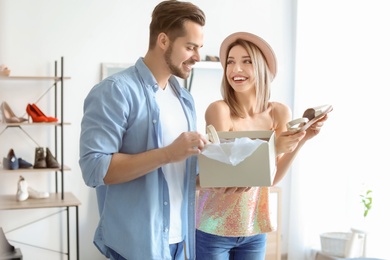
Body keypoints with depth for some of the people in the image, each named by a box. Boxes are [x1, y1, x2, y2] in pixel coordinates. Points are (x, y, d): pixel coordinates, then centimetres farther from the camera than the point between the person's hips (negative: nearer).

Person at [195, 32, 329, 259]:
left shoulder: (280, 113, -5)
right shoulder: (219, 110, -17)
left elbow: (273, 178, -1)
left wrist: (301, 141, -12)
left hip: (255, 229, 4)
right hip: (215, 229, -4)